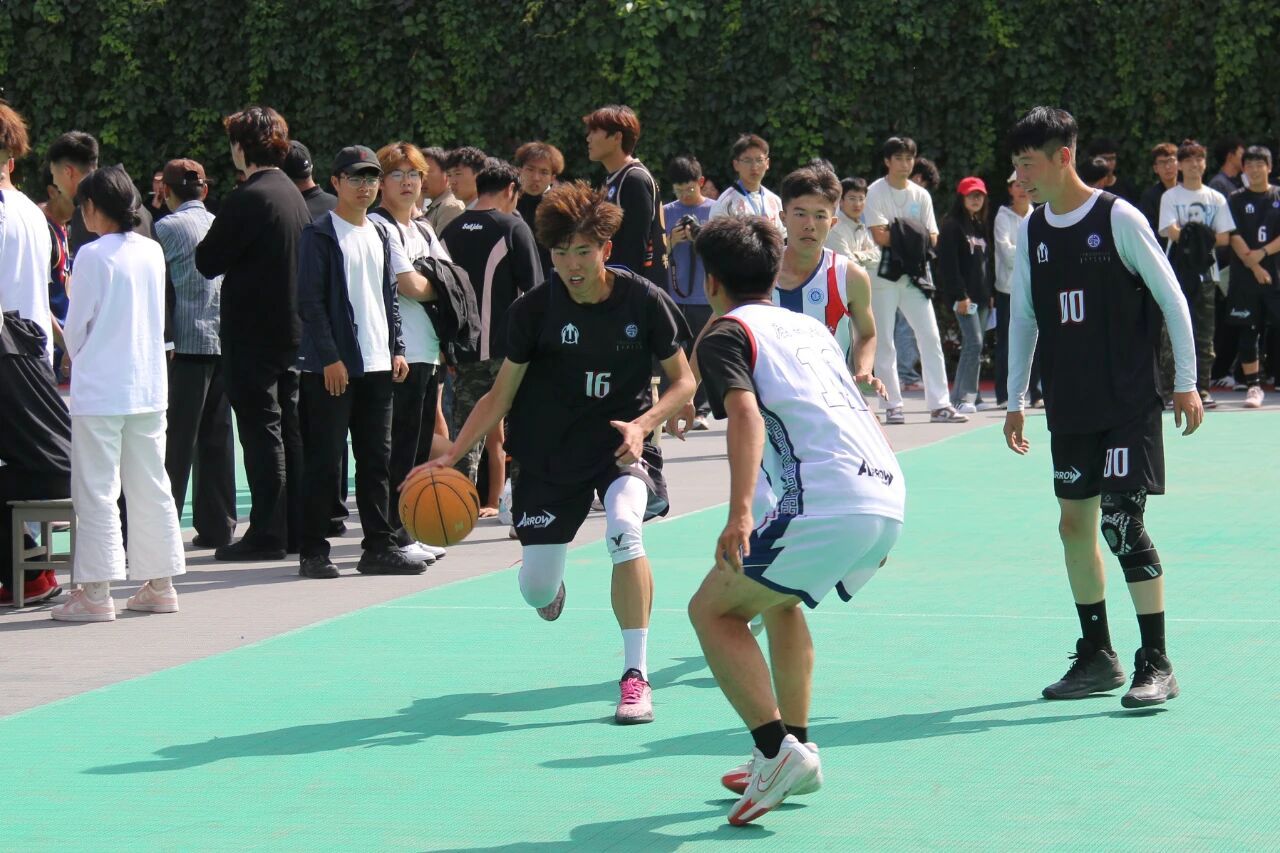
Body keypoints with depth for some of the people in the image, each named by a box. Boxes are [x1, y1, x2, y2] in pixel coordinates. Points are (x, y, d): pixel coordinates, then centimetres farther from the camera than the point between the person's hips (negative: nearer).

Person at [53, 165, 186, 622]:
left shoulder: (92, 256, -13)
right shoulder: (153, 252, 4)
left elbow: (76, 328, -7)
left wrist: (78, 357, 12)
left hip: (100, 390, -6)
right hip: (149, 386, 6)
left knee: (96, 490, -1)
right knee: (150, 487, 12)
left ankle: (95, 592, -3)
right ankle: (159, 582, 17)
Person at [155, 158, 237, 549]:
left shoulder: (165, 228, -4)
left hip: (186, 343, -5)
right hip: (226, 342, 5)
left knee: (176, 441, -4)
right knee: (217, 437, 9)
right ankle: (217, 526, 10)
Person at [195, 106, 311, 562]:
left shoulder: (246, 199, -16)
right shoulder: (293, 195, 10)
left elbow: (207, 262, -13)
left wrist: (209, 245, 8)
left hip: (252, 332, -8)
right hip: (292, 330, 8)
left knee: (262, 430, -6)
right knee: (289, 427, 11)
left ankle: (267, 532, -5)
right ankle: (296, 528, 15)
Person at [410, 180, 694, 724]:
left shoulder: (644, 301, -11)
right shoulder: (535, 309, -9)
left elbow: (683, 382, -2)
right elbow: (501, 394, -1)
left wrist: (642, 425, -20)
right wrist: (449, 456, -11)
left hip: (623, 447, -2)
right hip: (551, 454, 2)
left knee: (623, 527, -33)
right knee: (535, 591, 0)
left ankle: (635, 677, -25)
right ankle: (552, 587, 44)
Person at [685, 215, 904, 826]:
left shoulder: (726, 335, 4)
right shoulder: (808, 325, 26)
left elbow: (746, 414, -14)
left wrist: (740, 515, -25)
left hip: (825, 505, -8)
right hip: (888, 496, 8)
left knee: (712, 610, 5)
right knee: (779, 598, 30)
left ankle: (777, 749, -9)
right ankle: (796, 754, 26)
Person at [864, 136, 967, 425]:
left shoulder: (921, 195, 11)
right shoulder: (876, 192, -2)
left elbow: (932, 238, 5)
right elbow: (879, 236, -12)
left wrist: (899, 236, -13)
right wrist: (913, 237, -7)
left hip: (915, 272, 4)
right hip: (883, 273, -4)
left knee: (931, 338, -1)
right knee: (884, 341, -2)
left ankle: (939, 404, -1)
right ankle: (892, 406, 3)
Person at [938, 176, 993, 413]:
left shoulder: (981, 226, 18)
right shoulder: (953, 225, -5)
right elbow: (947, 263, -12)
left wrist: (990, 293, 15)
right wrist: (960, 295, -17)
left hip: (982, 295, 8)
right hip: (964, 295, -8)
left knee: (975, 346, 7)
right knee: (974, 342, -14)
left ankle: (970, 396, 10)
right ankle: (962, 397, -12)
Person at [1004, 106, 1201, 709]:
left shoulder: (1118, 218, -10)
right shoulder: (1031, 230, 7)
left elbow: (1171, 297, -5)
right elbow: (1023, 319, 15)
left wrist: (1186, 383, -6)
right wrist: (1014, 401, 14)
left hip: (1128, 405, -6)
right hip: (1068, 410, 6)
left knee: (1122, 522, -12)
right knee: (1075, 522, 6)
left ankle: (1156, 665, -7)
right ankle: (1097, 658, 17)